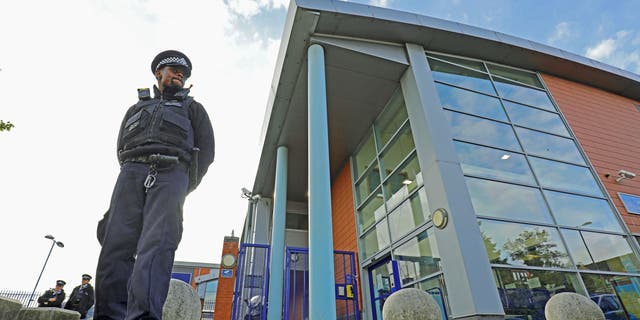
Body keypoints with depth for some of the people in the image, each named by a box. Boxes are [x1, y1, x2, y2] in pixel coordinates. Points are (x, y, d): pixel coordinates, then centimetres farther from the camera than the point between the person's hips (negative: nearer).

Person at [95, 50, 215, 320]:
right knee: (116, 243, -12)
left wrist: (185, 188, 6)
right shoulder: (136, 108, 34)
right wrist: (132, 175, 9)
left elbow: (206, 150, 13)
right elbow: (121, 148, 25)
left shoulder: (193, 108, 26)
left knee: (157, 243, -21)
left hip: (171, 172, -3)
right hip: (131, 171, 3)